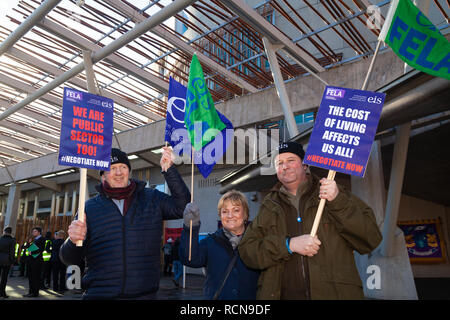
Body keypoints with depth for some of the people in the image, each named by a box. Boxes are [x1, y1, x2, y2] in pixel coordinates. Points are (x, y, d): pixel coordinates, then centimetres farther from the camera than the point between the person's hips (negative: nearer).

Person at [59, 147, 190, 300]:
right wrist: (73, 241, -20)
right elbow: (70, 258, 4)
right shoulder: (89, 207, 5)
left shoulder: (152, 198, 6)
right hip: (98, 293, 0)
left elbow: (182, 208, -8)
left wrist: (169, 170, -12)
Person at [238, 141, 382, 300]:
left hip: (333, 293, -1)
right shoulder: (269, 206, 10)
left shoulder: (334, 193, 5)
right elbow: (247, 250, 1)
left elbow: (371, 238, -3)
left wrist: (338, 201, -15)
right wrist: (289, 244, -12)